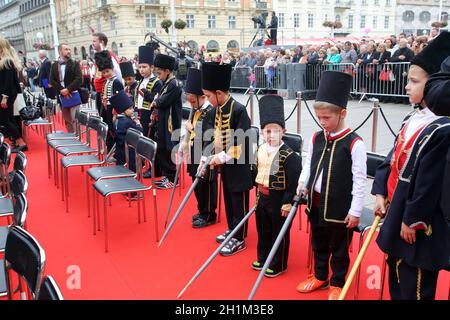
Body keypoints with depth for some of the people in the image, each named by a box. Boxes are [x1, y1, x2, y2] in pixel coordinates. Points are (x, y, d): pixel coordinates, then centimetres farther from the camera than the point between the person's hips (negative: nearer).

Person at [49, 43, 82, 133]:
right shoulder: (54, 65, 9)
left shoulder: (75, 64, 1)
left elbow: (78, 79, -10)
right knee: (67, 120, 11)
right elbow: (52, 80, 2)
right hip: (62, 97, 3)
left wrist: (68, 89, -19)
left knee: (74, 119, -11)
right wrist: (61, 90, -13)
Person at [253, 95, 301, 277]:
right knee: (263, 230, 20)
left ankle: (278, 265, 24)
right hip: (262, 197, 7)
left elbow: (293, 183, -19)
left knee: (279, 233, 8)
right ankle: (263, 259, 38)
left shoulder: (289, 156, -20)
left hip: (278, 200, -7)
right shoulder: (261, 150, 2)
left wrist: (287, 203, -18)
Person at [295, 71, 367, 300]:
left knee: (339, 248, 12)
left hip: (339, 207, -6)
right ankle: (319, 276, 41)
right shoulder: (316, 138, 2)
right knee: (318, 243, 21)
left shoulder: (354, 143, -16)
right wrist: (302, 183, -5)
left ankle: (337, 284, 30)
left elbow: (360, 180, -14)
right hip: (316, 202, 6)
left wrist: (355, 211, -13)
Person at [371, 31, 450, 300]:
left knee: (415, 287, 8)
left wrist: (412, 220, -17)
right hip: (396, 209, 8)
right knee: (396, 278, 22)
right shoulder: (412, 119, 6)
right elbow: (392, 159, 11)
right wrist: (380, 193, 4)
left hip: (417, 223, -8)